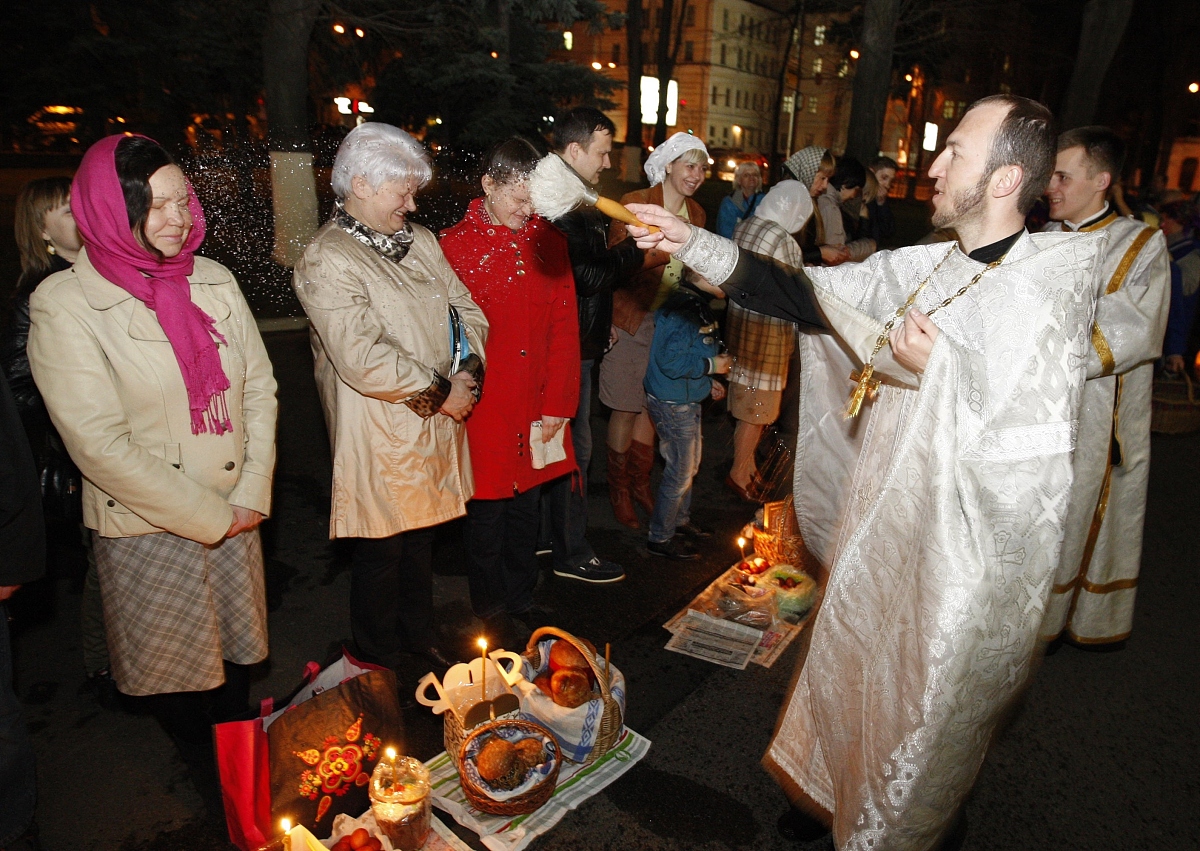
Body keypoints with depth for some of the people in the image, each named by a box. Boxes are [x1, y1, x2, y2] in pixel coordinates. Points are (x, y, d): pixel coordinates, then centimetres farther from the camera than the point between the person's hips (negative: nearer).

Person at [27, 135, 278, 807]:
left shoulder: (213, 280, 1)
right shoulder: (64, 306, -13)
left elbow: (260, 388, 4)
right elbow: (100, 444, -16)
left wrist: (252, 494, -5)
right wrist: (208, 516, -13)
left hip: (234, 515, 4)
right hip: (149, 531, -4)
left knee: (238, 664, 18)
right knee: (181, 684, 14)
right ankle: (218, 802, 39)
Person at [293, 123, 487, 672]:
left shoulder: (419, 240, 10)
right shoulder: (327, 262, -15)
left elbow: (467, 312, 11)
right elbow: (364, 360, -24)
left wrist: (469, 371, -8)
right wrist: (441, 392, -16)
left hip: (438, 421, 7)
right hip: (381, 433, -7)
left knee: (422, 531, 21)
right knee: (383, 548, 8)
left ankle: (419, 634, 42)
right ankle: (382, 666, 30)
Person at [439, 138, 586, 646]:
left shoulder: (548, 242, 5)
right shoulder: (455, 246, -6)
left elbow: (564, 327, 3)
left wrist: (557, 404, -2)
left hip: (537, 408, 4)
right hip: (485, 409, -3)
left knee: (527, 508, 17)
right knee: (488, 513, 10)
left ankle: (521, 598, 37)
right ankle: (491, 610, 31)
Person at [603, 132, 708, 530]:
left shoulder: (696, 213, 10)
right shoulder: (635, 203, -9)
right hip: (630, 320, -5)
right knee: (627, 408, 2)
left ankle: (639, 482, 30)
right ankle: (618, 488, 21)